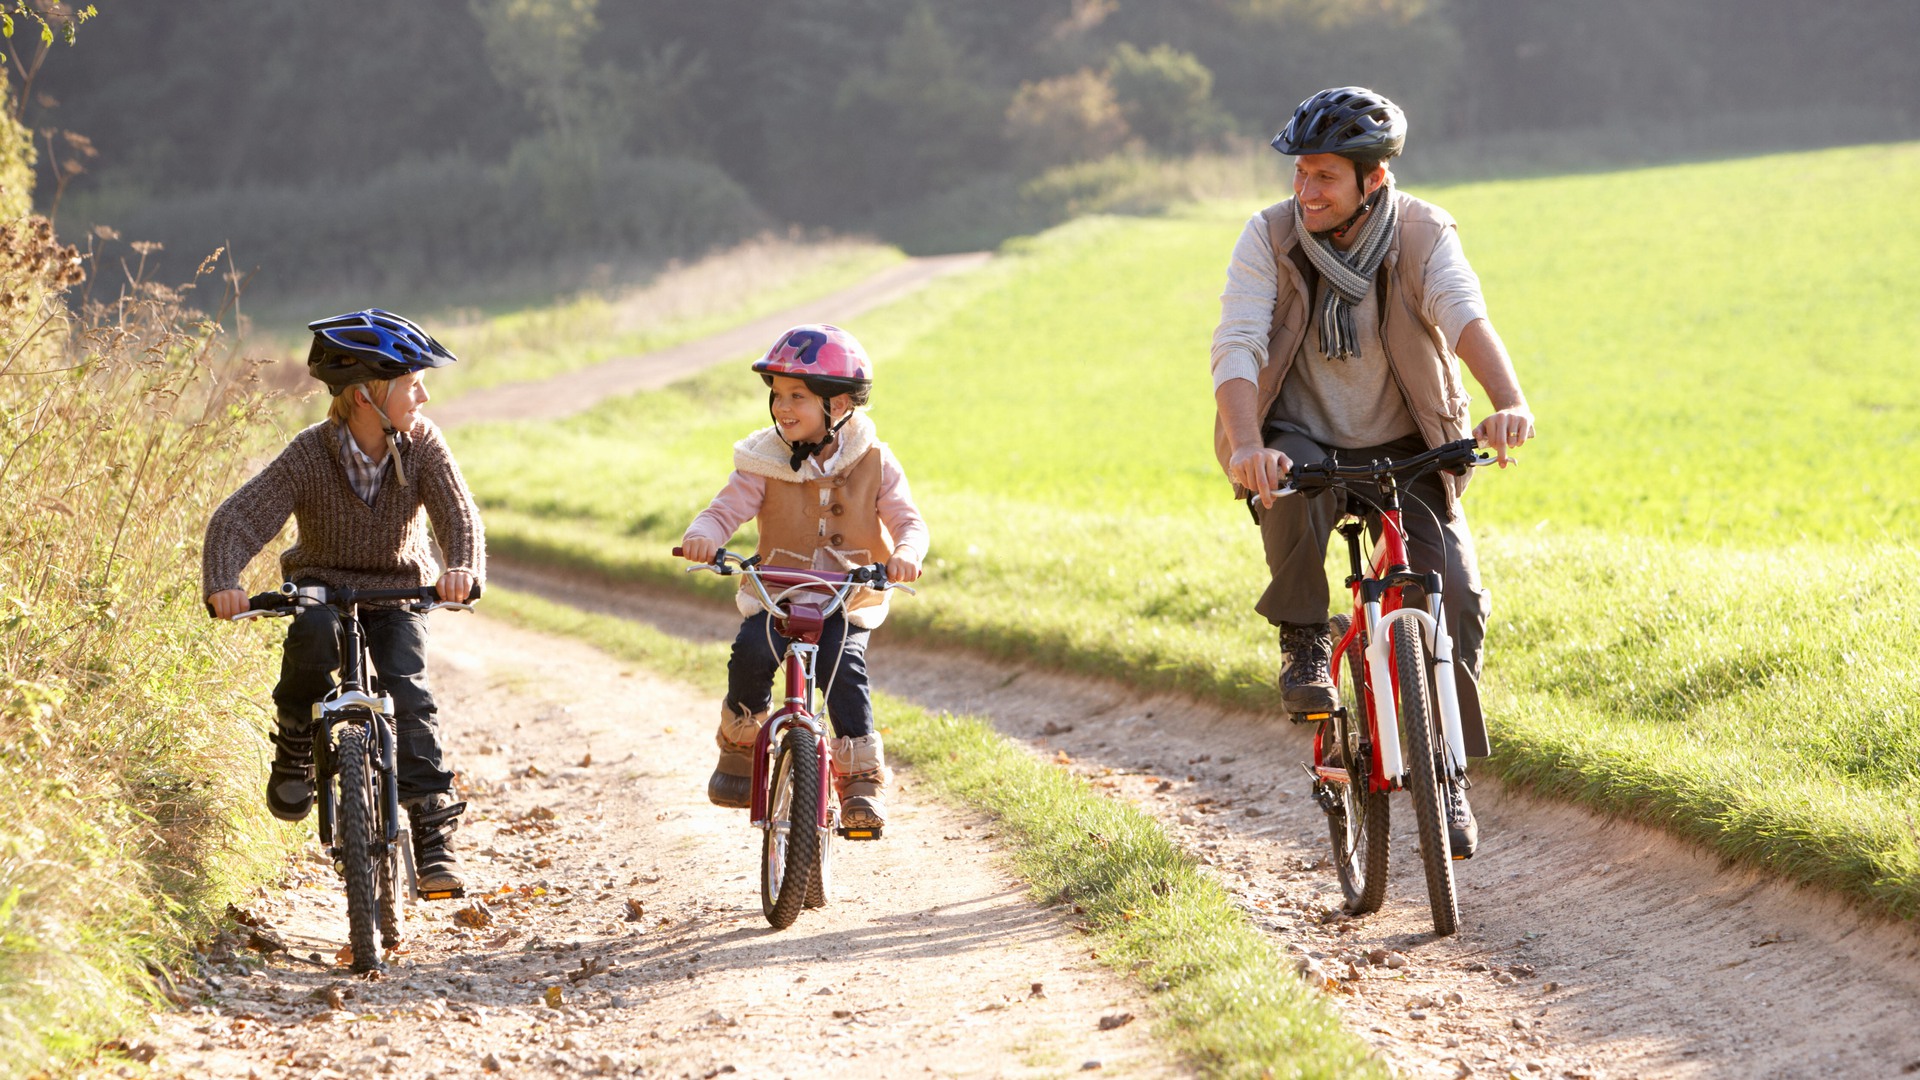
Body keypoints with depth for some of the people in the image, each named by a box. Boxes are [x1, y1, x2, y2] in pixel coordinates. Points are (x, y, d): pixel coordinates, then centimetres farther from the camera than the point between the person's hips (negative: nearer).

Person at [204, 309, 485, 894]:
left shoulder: (422, 444, -13)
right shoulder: (309, 455, -18)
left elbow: (458, 514, -24)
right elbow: (237, 520, -24)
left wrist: (463, 567, -48)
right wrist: (223, 583, -44)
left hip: (398, 591, 1)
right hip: (321, 585, -1)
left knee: (407, 688, -24)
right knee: (315, 631, -36)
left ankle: (434, 833, -21)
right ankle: (296, 744, -12)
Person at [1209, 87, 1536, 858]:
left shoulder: (1422, 235, -12)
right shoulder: (1269, 237, -12)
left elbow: (1466, 317, -30)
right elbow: (1236, 347, -22)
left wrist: (1509, 404, -51)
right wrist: (1248, 446, -42)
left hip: (1405, 448, 1)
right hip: (1303, 442, -1)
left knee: (1455, 592, -17)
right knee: (1292, 491, -37)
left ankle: (1447, 771, 1)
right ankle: (1304, 642, -11)